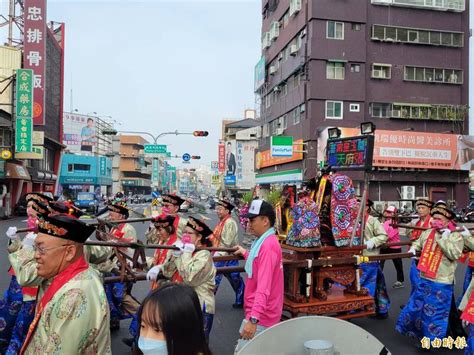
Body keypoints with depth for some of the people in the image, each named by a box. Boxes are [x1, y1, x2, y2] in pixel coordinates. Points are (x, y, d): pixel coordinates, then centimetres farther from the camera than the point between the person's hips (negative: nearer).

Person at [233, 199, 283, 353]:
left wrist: (253, 318, -34)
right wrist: (245, 253, 32)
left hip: (260, 317, -10)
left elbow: (264, 287, -29)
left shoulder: (268, 246, -21)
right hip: (259, 313, 10)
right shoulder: (265, 241, 10)